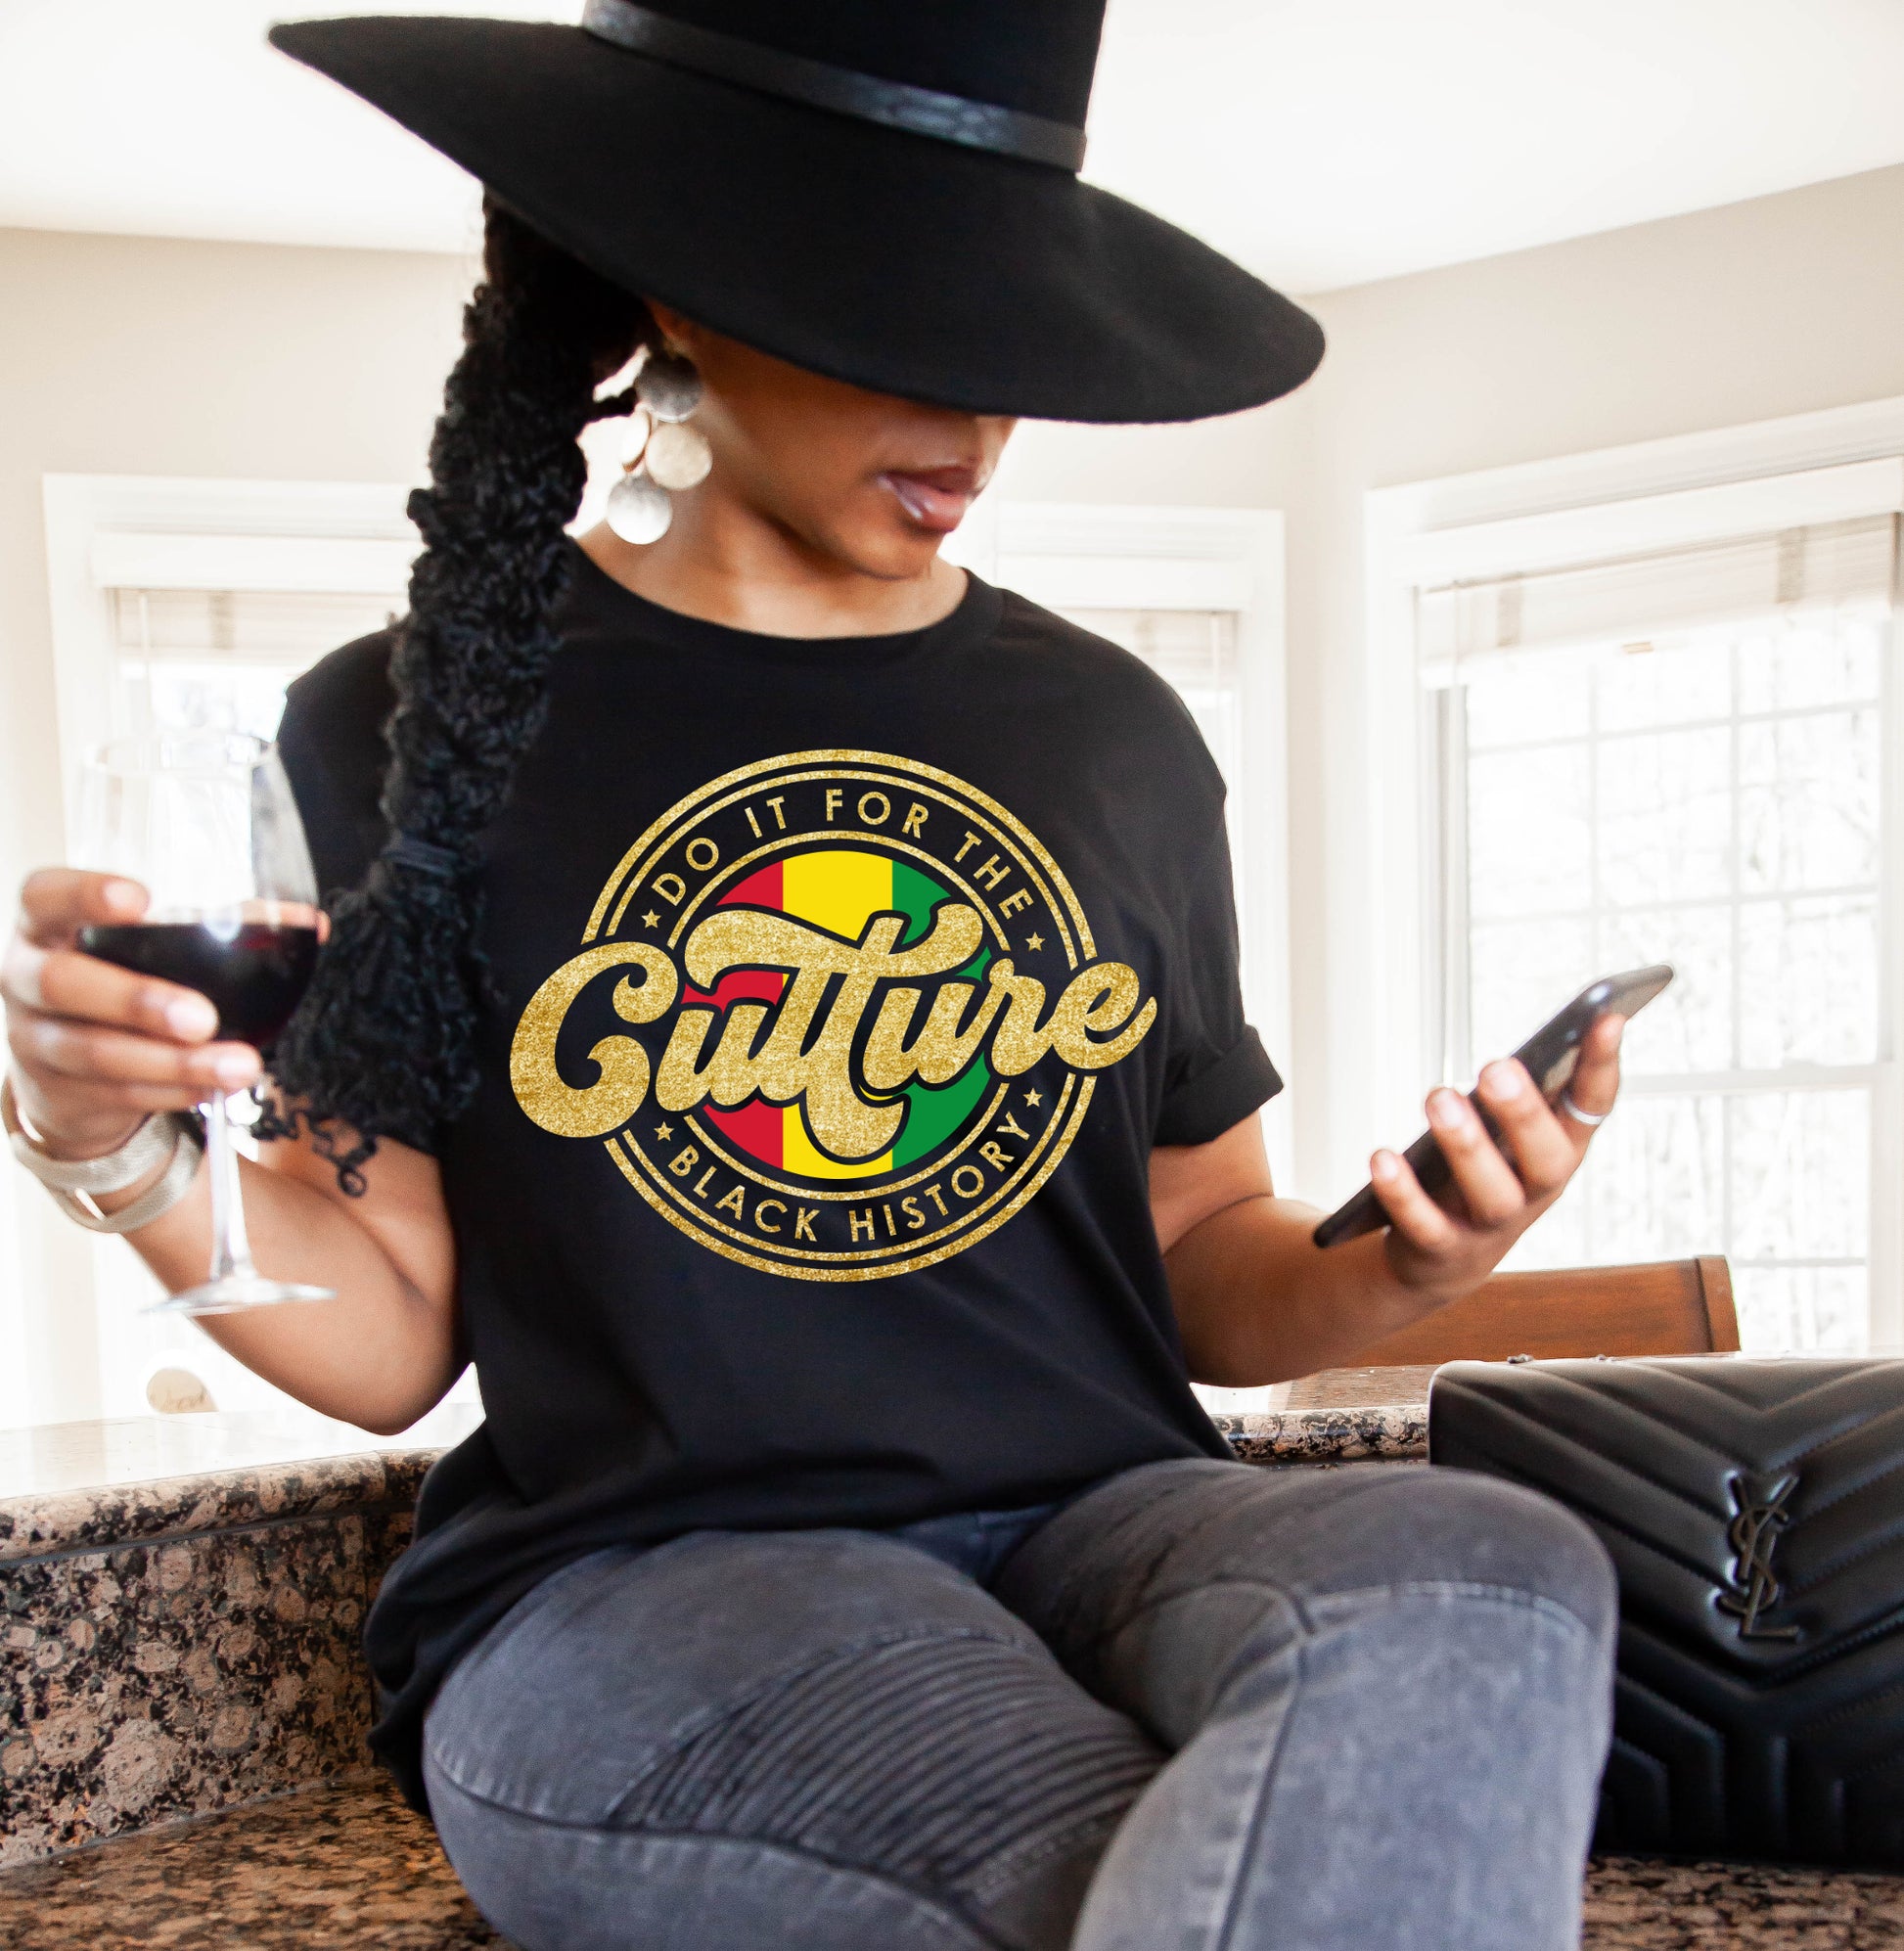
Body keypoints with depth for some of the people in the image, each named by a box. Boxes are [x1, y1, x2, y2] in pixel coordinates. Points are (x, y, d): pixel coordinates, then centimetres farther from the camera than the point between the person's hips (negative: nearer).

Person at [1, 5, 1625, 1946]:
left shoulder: (1114, 735, 11)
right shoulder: (409, 736, 4)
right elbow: (394, 1334, 4)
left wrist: (1381, 1268, -6)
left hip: (1101, 1527, 4)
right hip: (626, 1577, -4)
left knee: (1486, 1586, -32)